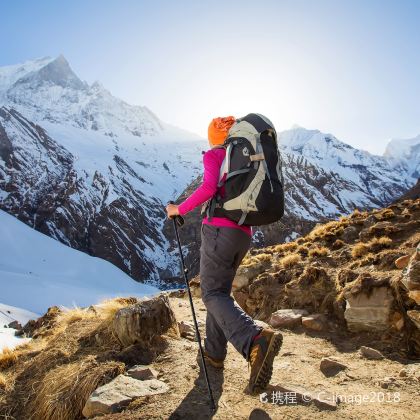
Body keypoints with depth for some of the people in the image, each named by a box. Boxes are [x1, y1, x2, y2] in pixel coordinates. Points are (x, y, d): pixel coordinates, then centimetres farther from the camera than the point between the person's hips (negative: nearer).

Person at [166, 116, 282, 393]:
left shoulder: (214, 155, 1)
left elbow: (208, 188, -17)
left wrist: (180, 209, -6)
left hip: (220, 229, -7)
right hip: (244, 235, 8)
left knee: (213, 294, -10)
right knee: (221, 289, 17)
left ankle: (256, 341, -32)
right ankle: (214, 353, 22)